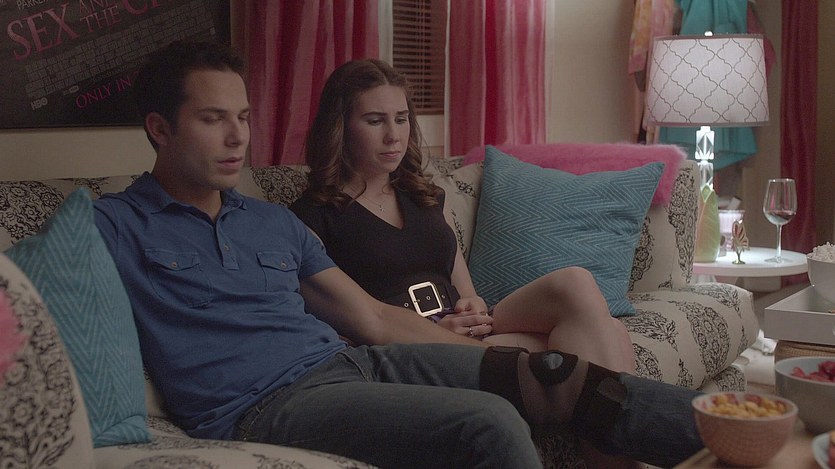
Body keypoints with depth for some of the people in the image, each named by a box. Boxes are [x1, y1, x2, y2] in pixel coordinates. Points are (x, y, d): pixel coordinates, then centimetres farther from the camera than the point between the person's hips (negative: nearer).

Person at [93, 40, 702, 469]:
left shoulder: (275, 222, 23)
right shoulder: (115, 227, 6)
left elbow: (374, 319, 22)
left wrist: (501, 361, 17)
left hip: (353, 360, 6)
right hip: (264, 401, -6)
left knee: (560, 378, -11)